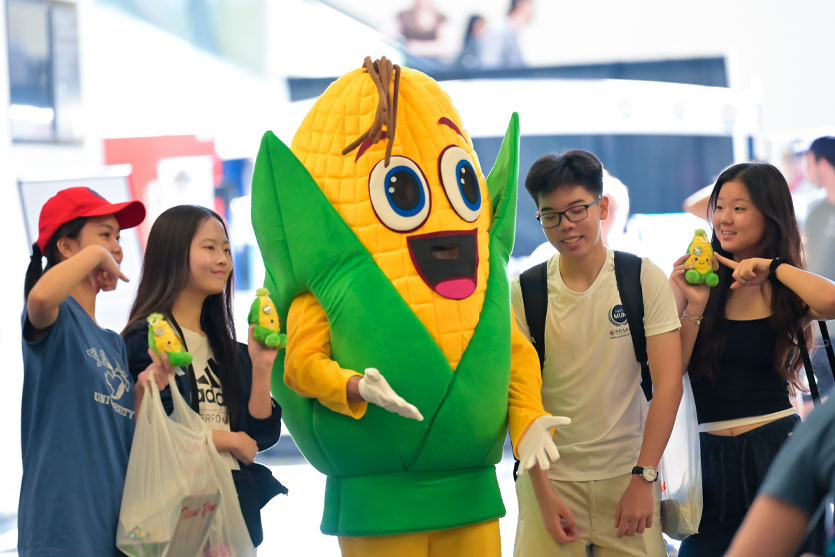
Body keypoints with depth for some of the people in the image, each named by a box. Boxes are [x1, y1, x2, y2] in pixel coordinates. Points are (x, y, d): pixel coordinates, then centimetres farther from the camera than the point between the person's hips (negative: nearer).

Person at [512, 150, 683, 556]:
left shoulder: (644, 279, -4)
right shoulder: (525, 292, -3)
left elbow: (668, 383, -8)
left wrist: (643, 478, -14)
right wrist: (543, 492, -9)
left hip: (628, 474, 0)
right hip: (550, 475, 0)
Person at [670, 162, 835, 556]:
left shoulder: (787, 290, 1)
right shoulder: (695, 279, 3)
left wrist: (773, 266, -16)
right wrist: (695, 305, -13)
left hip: (777, 446, -2)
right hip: (712, 452, 2)